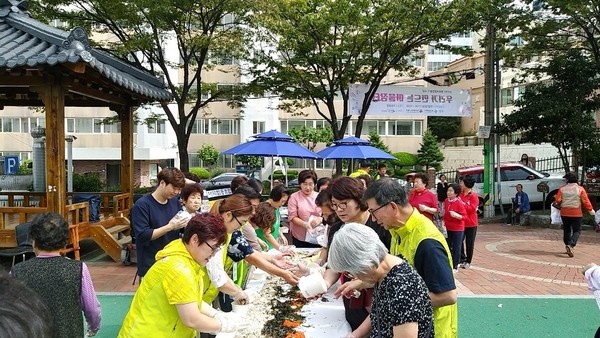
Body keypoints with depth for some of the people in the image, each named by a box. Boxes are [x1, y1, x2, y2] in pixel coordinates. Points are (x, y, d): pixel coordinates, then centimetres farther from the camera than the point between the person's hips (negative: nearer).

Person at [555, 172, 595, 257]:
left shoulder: (562, 188, -4)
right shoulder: (580, 189, -6)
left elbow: (557, 200, -6)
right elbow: (585, 201, -7)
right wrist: (590, 210, 5)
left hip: (564, 213, 2)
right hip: (576, 213, -2)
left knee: (566, 230, 15)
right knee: (577, 231, 3)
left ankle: (568, 246, 19)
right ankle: (571, 245, -18)